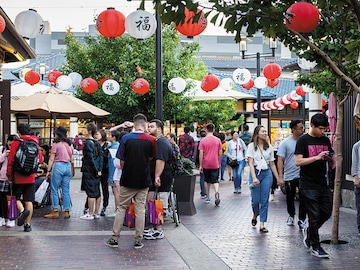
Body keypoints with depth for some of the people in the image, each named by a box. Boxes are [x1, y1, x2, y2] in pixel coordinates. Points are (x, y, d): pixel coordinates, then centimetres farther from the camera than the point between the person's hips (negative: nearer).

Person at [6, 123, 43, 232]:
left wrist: (9, 176, 1)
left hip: (18, 177, -3)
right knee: (29, 201, 6)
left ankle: (22, 210, -19)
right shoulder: (35, 143, 4)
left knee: (16, 197, 10)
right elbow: (40, 160, 12)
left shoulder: (16, 143, -8)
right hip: (31, 177, 3)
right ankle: (27, 224, 6)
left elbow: (10, 161, -8)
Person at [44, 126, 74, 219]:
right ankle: (67, 211, 9)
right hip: (68, 166, 6)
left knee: (54, 190, 3)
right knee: (66, 190, 8)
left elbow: (51, 159, -8)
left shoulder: (56, 144, -8)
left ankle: (55, 211, 3)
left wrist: (48, 170, -4)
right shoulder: (70, 144, 10)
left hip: (58, 166, -6)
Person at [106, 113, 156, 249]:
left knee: (121, 208, 9)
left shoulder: (125, 138, -7)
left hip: (127, 180, 0)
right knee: (140, 209, 7)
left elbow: (122, 161, -4)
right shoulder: (151, 140, -5)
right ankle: (138, 241, 10)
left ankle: (114, 239, 11)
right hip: (144, 180, 1)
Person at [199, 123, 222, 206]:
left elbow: (201, 154, -7)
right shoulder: (218, 140, -1)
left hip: (206, 165, 0)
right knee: (215, 180, 3)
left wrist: (200, 165, -1)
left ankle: (208, 198, 21)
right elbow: (220, 153, 3)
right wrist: (219, 163, 16)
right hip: (215, 164, 0)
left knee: (207, 181, 15)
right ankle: (217, 192, -25)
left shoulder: (203, 141, -6)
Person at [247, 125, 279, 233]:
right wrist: (254, 177, -19)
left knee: (265, 200, -1)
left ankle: (262, 224, 4)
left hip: (267, 173, 3)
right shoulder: (251, 146, -2)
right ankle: (255, 215, 33)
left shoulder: (269, 147, 8)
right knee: (255, 200, 0)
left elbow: (272, 164, 12)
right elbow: (250, 163, -8)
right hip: (255, 173, -2)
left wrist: (278, 178, 10)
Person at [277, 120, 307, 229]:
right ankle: (291, 216, 37)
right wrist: (280, 177, -16)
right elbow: (280, 160, -9)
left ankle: (301, 220, 5)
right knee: (290, 198, 15)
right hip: (289, 176, -1)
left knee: (303, 198, -4)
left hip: (302, 175, 1)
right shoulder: (285, 143, -7)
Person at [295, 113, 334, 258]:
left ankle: (309, 232, 32)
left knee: (326, 213, 7)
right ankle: (315, 247, 9)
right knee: (314, 216, -3)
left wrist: (330, 158, -4)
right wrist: (317, 157, -22)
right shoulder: (303, 140, -5)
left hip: (323, 184, 6)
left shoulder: (326, 140, 12)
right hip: (309, 185, -6)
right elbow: (298, 161, -13)